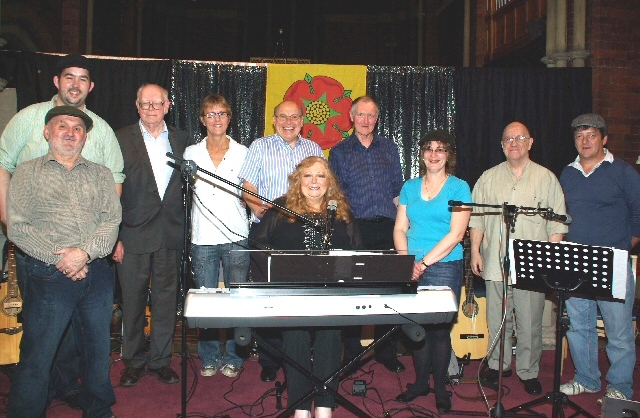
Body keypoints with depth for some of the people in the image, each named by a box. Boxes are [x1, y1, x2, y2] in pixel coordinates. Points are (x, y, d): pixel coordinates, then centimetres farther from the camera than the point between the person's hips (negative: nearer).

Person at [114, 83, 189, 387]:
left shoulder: (180, 140, 9)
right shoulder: (122, 139, 0)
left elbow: (186, 184, 11)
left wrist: (183, 226, 3)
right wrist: (115, 236, -7)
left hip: (171, 235, 2)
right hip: (134, 234, -2)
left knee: (166, 299, 9)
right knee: (132, 301, 7)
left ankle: (161, 360, 24)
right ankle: (133, 362, 25)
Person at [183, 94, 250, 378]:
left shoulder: (242, 153, 7)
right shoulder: (191, 153, 10)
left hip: (236, 237, -1)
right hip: (202, 238, 1)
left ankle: (232, 357, 15)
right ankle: (209, 358, 18)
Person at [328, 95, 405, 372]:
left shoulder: (389, 149, 13)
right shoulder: (339, 152, 7)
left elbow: (398, 190, 14)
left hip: (386, 228, 2)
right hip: (355, 228, -2)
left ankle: (387, 352, 17)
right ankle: (352, 352, 15)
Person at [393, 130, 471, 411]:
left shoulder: (459, 188, 0)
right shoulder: (410, 187, 12)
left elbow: (456, 234, -9)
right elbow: (400, 228, 9)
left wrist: (424, 262, -14)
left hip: (444, 268, -3)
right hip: (411, 270, 3)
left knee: (439, 329, 1)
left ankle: (440, 388, 18)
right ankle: (420, 382, 23)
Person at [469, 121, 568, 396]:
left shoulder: (547, 179, 5)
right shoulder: (488, 178, 9)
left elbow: (557, 224, 3)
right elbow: (476, 218, 9)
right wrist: (475, 251, 2)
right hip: (495, 263, 2)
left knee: (530, 323, 4)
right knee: (497, 320, 9)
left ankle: (529, 372, 19)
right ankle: (498, 365, 26)